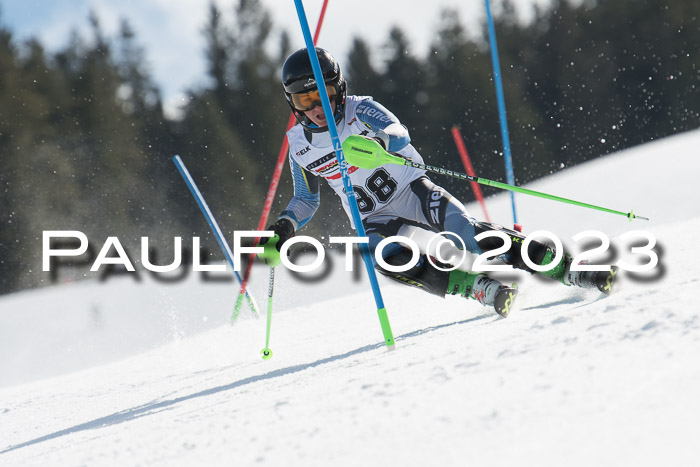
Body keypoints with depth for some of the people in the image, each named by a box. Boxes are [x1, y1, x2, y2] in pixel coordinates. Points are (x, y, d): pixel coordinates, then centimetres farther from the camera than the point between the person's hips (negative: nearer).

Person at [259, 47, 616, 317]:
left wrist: (376, 142, -51)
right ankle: (482, 288, -33)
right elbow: (307, 199, 18)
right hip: (375, 220, 3)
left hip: (412, 191, -3)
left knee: (461, 229, -28)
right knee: (390, 260, -31)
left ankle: (567, 268, -31)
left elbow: (398, 132, -28)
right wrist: (285, 226, -2)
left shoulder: (359, 110, -8)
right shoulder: (299, 146, 4)